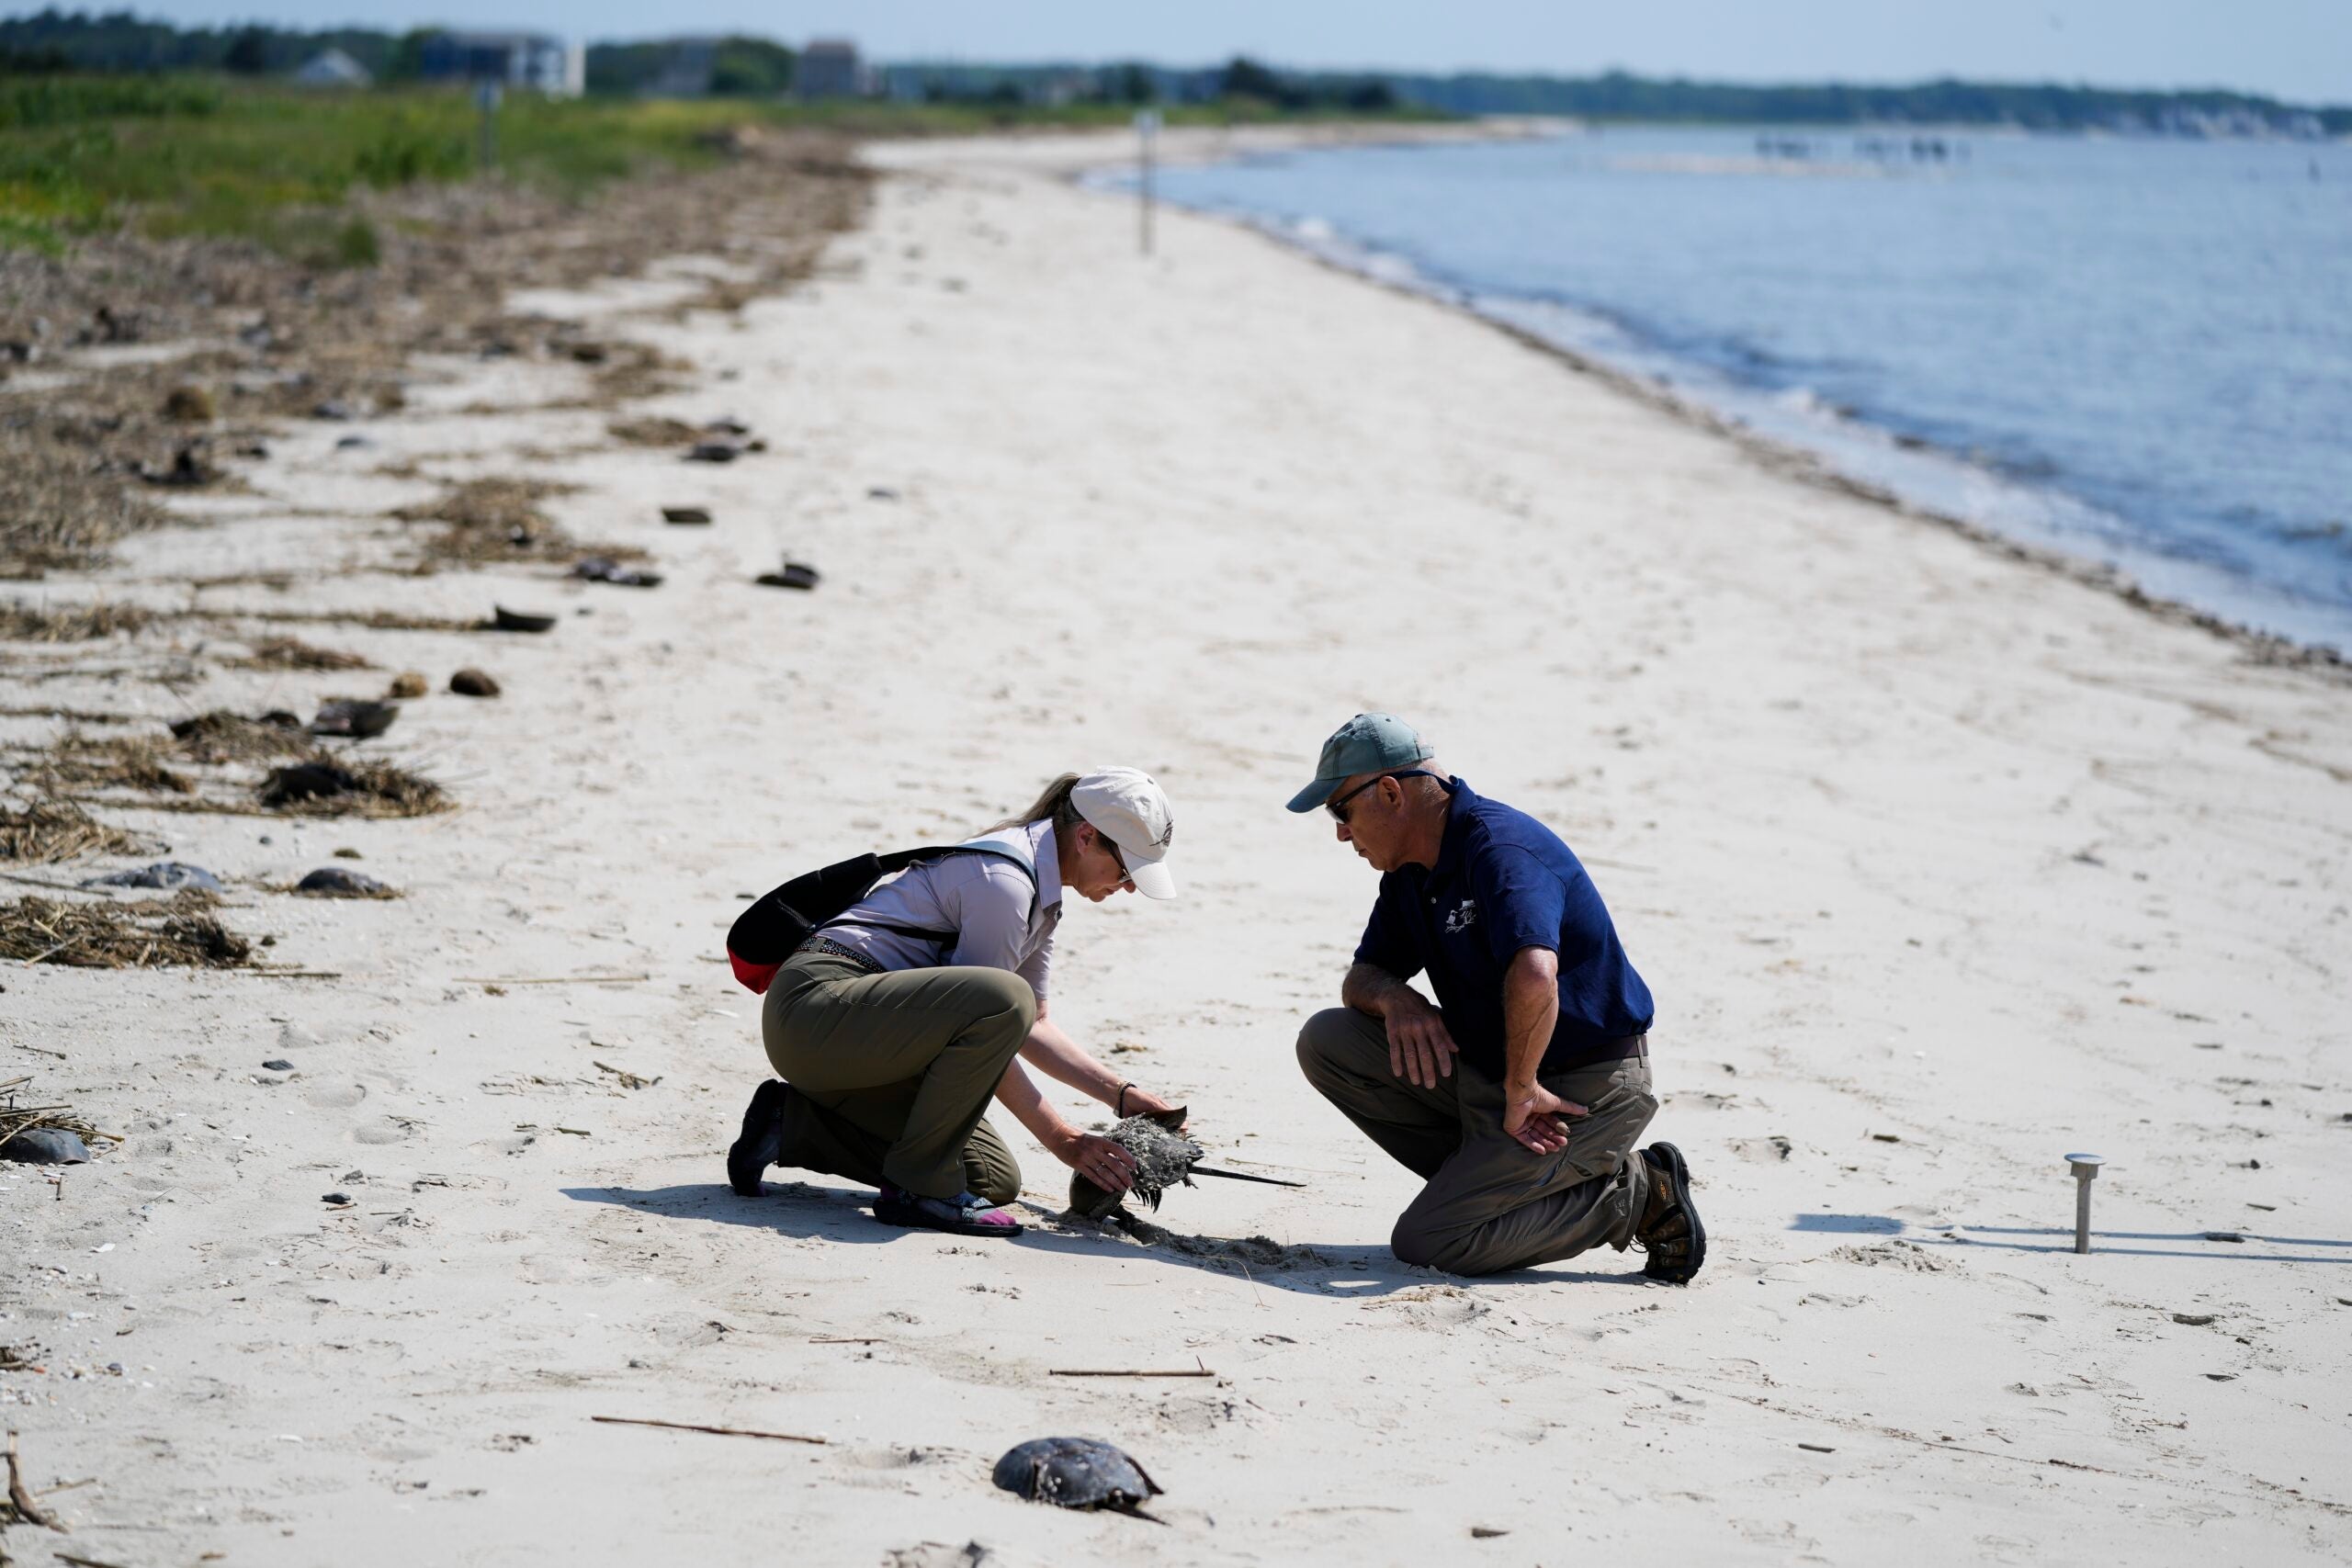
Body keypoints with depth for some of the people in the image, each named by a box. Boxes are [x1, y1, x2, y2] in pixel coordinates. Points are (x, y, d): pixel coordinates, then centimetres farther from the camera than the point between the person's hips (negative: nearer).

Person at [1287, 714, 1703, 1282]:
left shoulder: (1499, 847, -24)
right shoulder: (1412, 870, 7)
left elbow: (1533, 978, -41)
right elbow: (1362, 977, 14)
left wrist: (1520, 1091, -29)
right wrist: (1392, 998, -10)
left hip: (1588, 1089, -9)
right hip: (1490, 1069, 9)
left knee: (1427, 1242, -16)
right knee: (1327, 1040, 0)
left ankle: (1636, 1196, -4)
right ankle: (1487, 1177, 5)